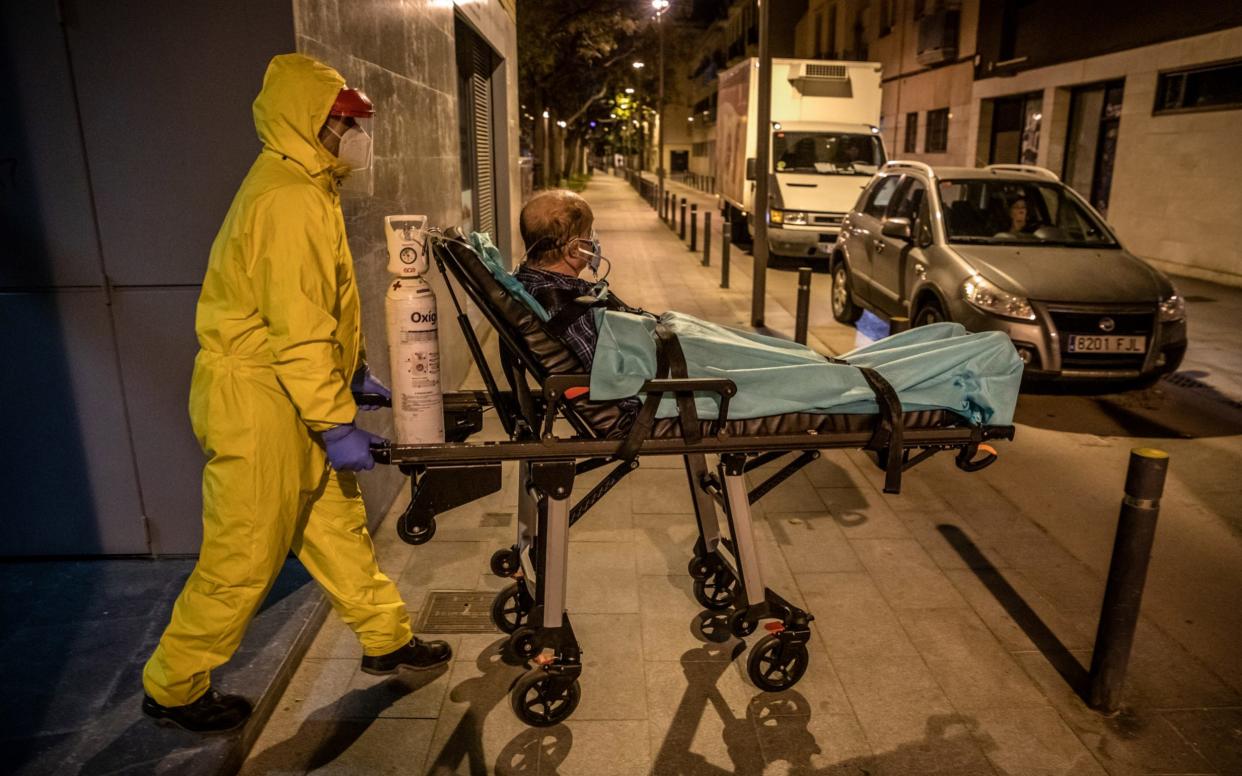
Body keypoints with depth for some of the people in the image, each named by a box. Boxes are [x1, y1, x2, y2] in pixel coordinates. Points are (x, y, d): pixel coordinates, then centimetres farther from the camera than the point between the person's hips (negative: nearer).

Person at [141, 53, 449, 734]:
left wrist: (353, 374, 20)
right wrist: (335, 424, -22)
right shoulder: (291, 201, -20)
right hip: (257, 404, -10)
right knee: (243, 556, 4)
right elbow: (298, 329, -25)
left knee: (337, 523, 17)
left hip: (291, 397, 10)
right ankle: (173, 688, 24)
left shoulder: (304, 189, 14)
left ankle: (386, 637, 31)